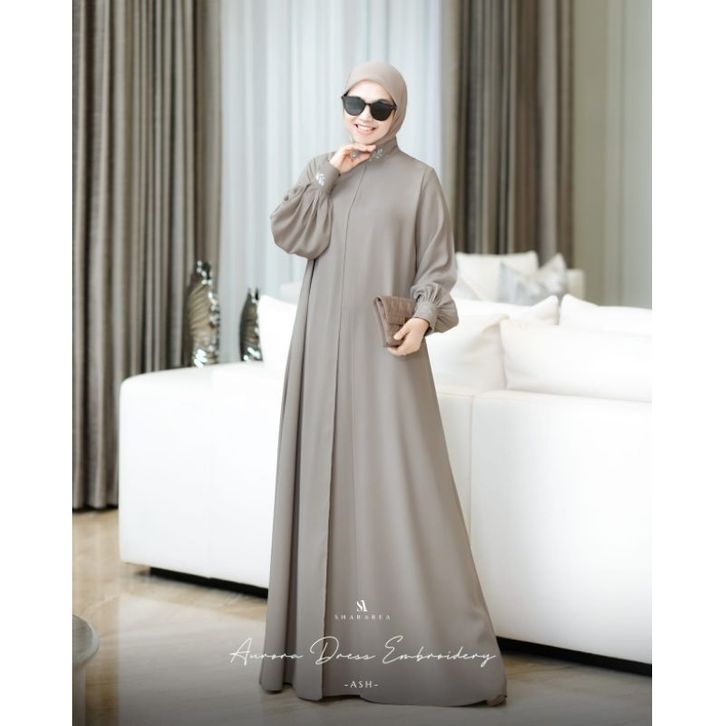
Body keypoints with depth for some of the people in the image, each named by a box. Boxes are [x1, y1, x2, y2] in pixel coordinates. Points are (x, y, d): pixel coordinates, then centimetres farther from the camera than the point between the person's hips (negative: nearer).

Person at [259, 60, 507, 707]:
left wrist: (424, 318, -18)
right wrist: (329, 172, -9)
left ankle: (435, 647, -1)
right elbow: (289, 236, -2)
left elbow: (438, 266, -1)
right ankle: (330, 641, 14)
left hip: (386, 351, -4)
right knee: (328, 482, 5)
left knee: (400, 485, -8)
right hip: (324, 351, 4)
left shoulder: (418, 178, 2)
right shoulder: (323, 170, 13)